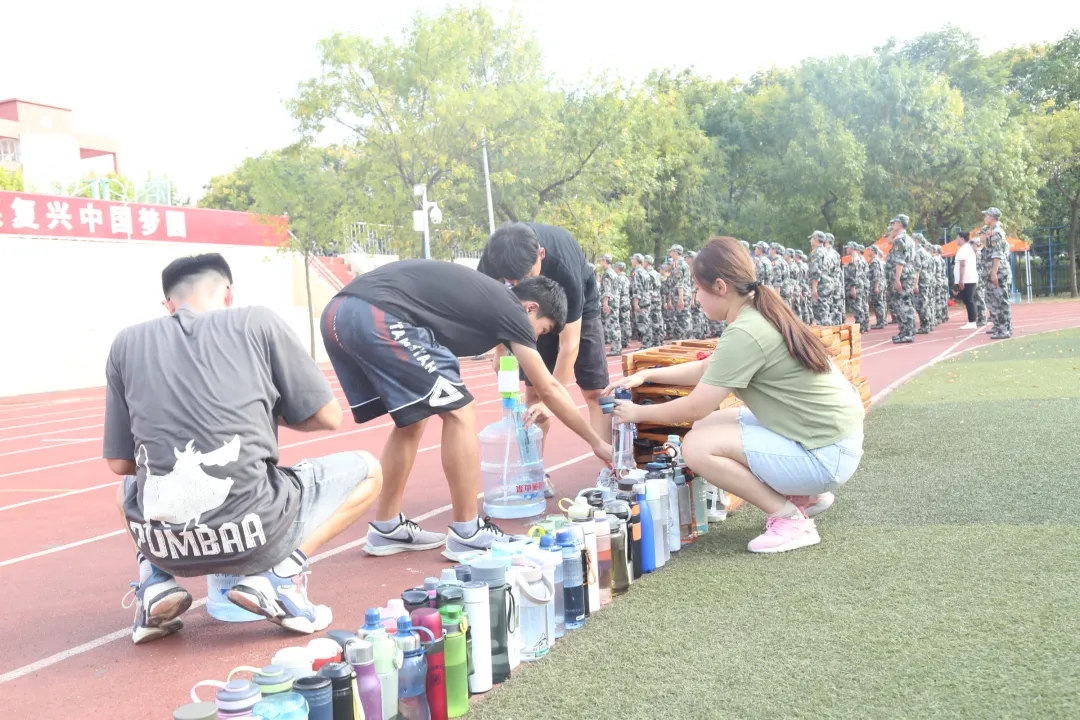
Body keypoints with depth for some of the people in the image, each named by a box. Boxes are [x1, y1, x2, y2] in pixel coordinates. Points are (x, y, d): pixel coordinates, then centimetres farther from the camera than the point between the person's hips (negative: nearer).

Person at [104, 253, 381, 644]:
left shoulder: (127, 341, 11)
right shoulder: (257, 321, 4)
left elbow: (119, 463, 14)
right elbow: (328, 418, 7)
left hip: (164, 543, 4)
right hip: (253, 532, -4)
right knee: (366, 470, 21)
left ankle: (155, 580, 12)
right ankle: (280, 574, 1)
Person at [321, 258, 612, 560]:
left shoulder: (485, 295, 30)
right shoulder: (509, 308, 8)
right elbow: (549, 389, 14)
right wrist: (597, 442, 24)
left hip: (338, 315, 9)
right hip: (377, 319, -9)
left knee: (412, 418, 21)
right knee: (459, 412, 1)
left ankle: (386, 529, 26)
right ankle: (466, 535, 8)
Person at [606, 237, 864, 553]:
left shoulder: (744, 334, -22)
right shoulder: (763, 314, 7)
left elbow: (695, 408, -16)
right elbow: (708, 369, 20)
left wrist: (638, 413, 0)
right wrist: (646, 375, 16)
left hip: (825, 454, -10)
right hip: (830, 436, 10)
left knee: (697, 447, -14)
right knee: (707, 426, 13)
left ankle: (791, 519, -5)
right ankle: (804, 495, 15)